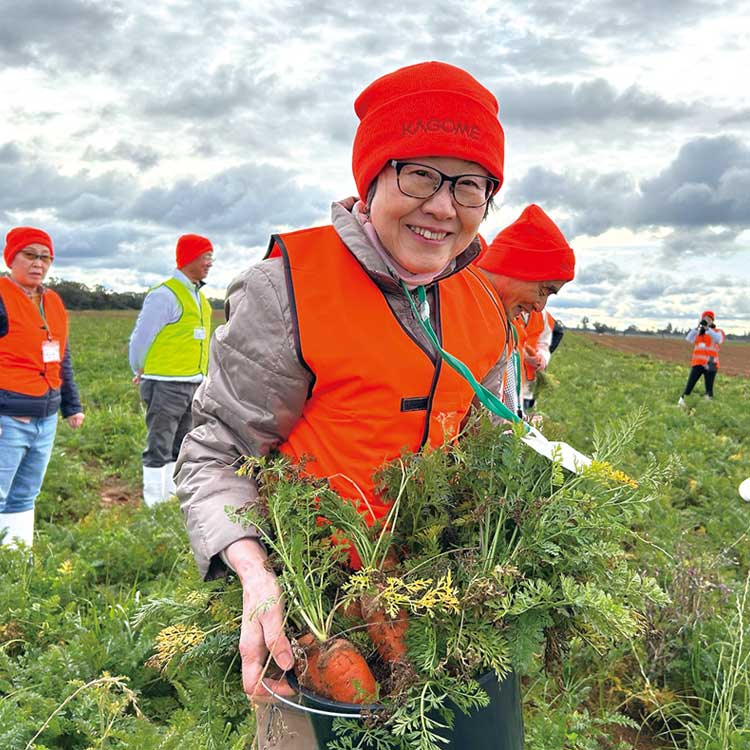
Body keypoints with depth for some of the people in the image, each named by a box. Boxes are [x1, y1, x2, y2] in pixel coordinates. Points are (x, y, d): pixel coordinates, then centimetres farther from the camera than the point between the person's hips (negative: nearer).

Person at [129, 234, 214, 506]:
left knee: (180, 447, 15)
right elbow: (141, 338, -10)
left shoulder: (199, 297, 15)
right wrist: (141, 372, 2)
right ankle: (154, 503, 3)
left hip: (193, 384, 9)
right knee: (159, 447, -3)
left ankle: (172, 498, 25)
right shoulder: (165, 295, -13)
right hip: (166, 386, -9)